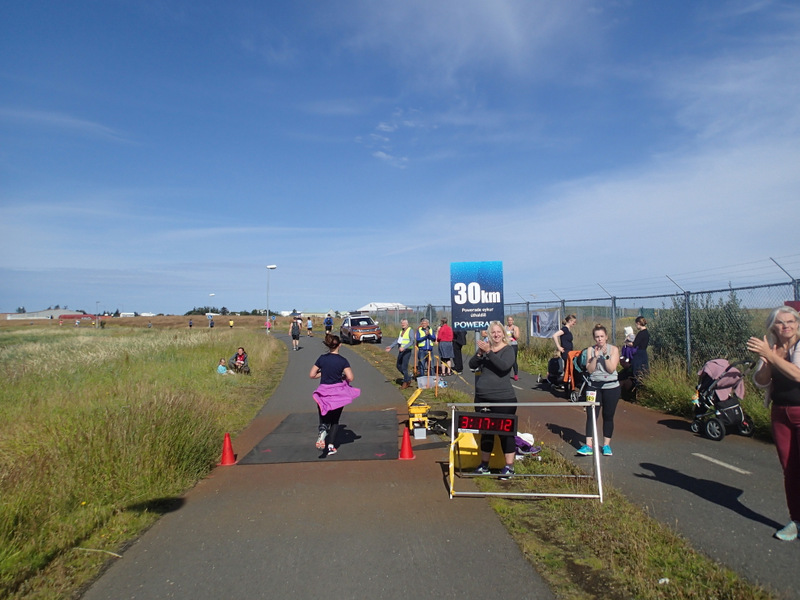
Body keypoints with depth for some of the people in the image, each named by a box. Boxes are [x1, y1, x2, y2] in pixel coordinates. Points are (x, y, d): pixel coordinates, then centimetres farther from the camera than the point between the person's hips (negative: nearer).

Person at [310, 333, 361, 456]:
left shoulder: (322, 358, -2)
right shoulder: (342, 360, -9)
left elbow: (312, 375, 0)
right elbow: (350, 378, -16)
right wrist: (344, 378, 5)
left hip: (323, 394, 1)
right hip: (338, 393, -1)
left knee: (324, 419, 15)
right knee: (335, 421, 15)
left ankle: (323, 430, -19)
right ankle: (331, 446, 5)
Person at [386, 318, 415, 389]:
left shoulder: (410, 331, -11)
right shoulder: (401, 331, 13)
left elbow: (412, 341, -22)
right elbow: (397, 340, 22)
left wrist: (404, 347, -32)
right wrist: (391, 347, 13)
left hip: (407, 351, -8)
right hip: (401, 351, 8)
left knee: (404, 367, -7)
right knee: (398, 366, 11)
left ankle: (405, 383, 7)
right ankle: (408, 379, 25)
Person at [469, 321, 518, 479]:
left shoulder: (508, 349, -4)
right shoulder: (484, 347, 8)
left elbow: (504, 366, -23)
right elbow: (472, 365, -1)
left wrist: (489, 352, -28)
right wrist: (479, 353, -18)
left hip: (503, 399, -5)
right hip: (483, 397, 5)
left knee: (506, 432, 0)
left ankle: (509, 467, 11)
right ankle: (484, 465, 26)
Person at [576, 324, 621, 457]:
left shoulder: (613, 349, -3)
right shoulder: (590, 350, 1)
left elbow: (611, 369, -12)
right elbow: (589, 370, -6)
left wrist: (605, 355, -18)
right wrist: (595, 357, -16)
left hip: (611, 387, -1)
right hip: (594, 386, 1)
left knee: (608, 416, 8)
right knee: (591, 415, -6)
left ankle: (606, 445, 21)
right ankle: (588, 446, -8)